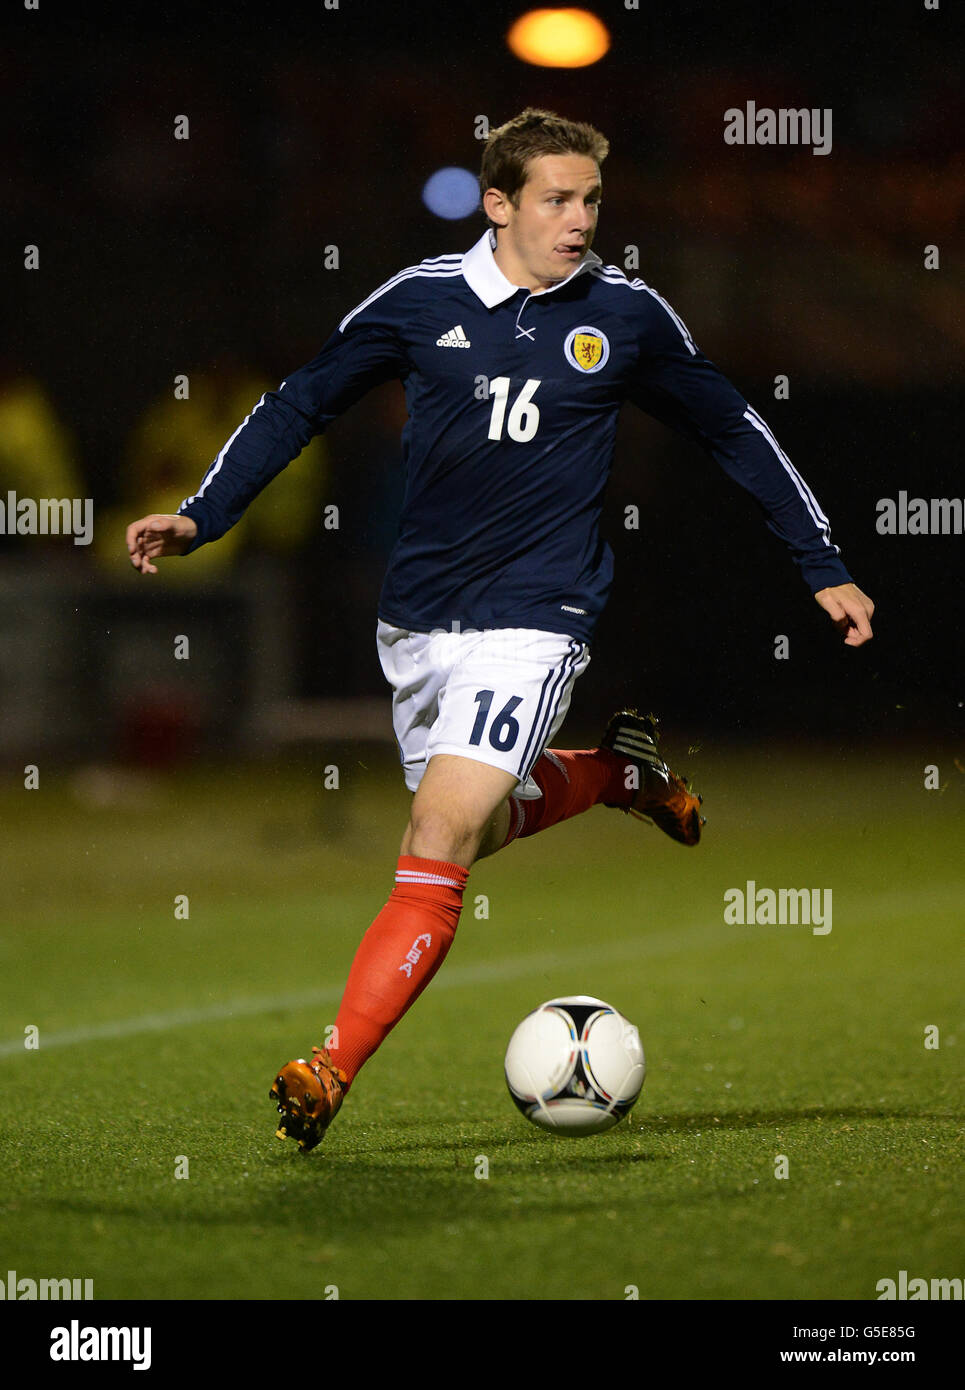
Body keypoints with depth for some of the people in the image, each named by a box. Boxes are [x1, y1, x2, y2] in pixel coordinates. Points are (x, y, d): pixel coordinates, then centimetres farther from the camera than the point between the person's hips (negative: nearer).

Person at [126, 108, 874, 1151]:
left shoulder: (627, 317, 0)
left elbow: (733, 433, 13)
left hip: (534, 617, -3)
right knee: (470, 832, 15)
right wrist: (198, 517, 0)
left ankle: (330, 1074, -19)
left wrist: (824, 567, 14)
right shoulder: (419, 301, -1)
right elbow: (299, 406, 9)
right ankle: (614, 769, 42)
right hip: (416, 619, 3)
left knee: (443, 834, -18)